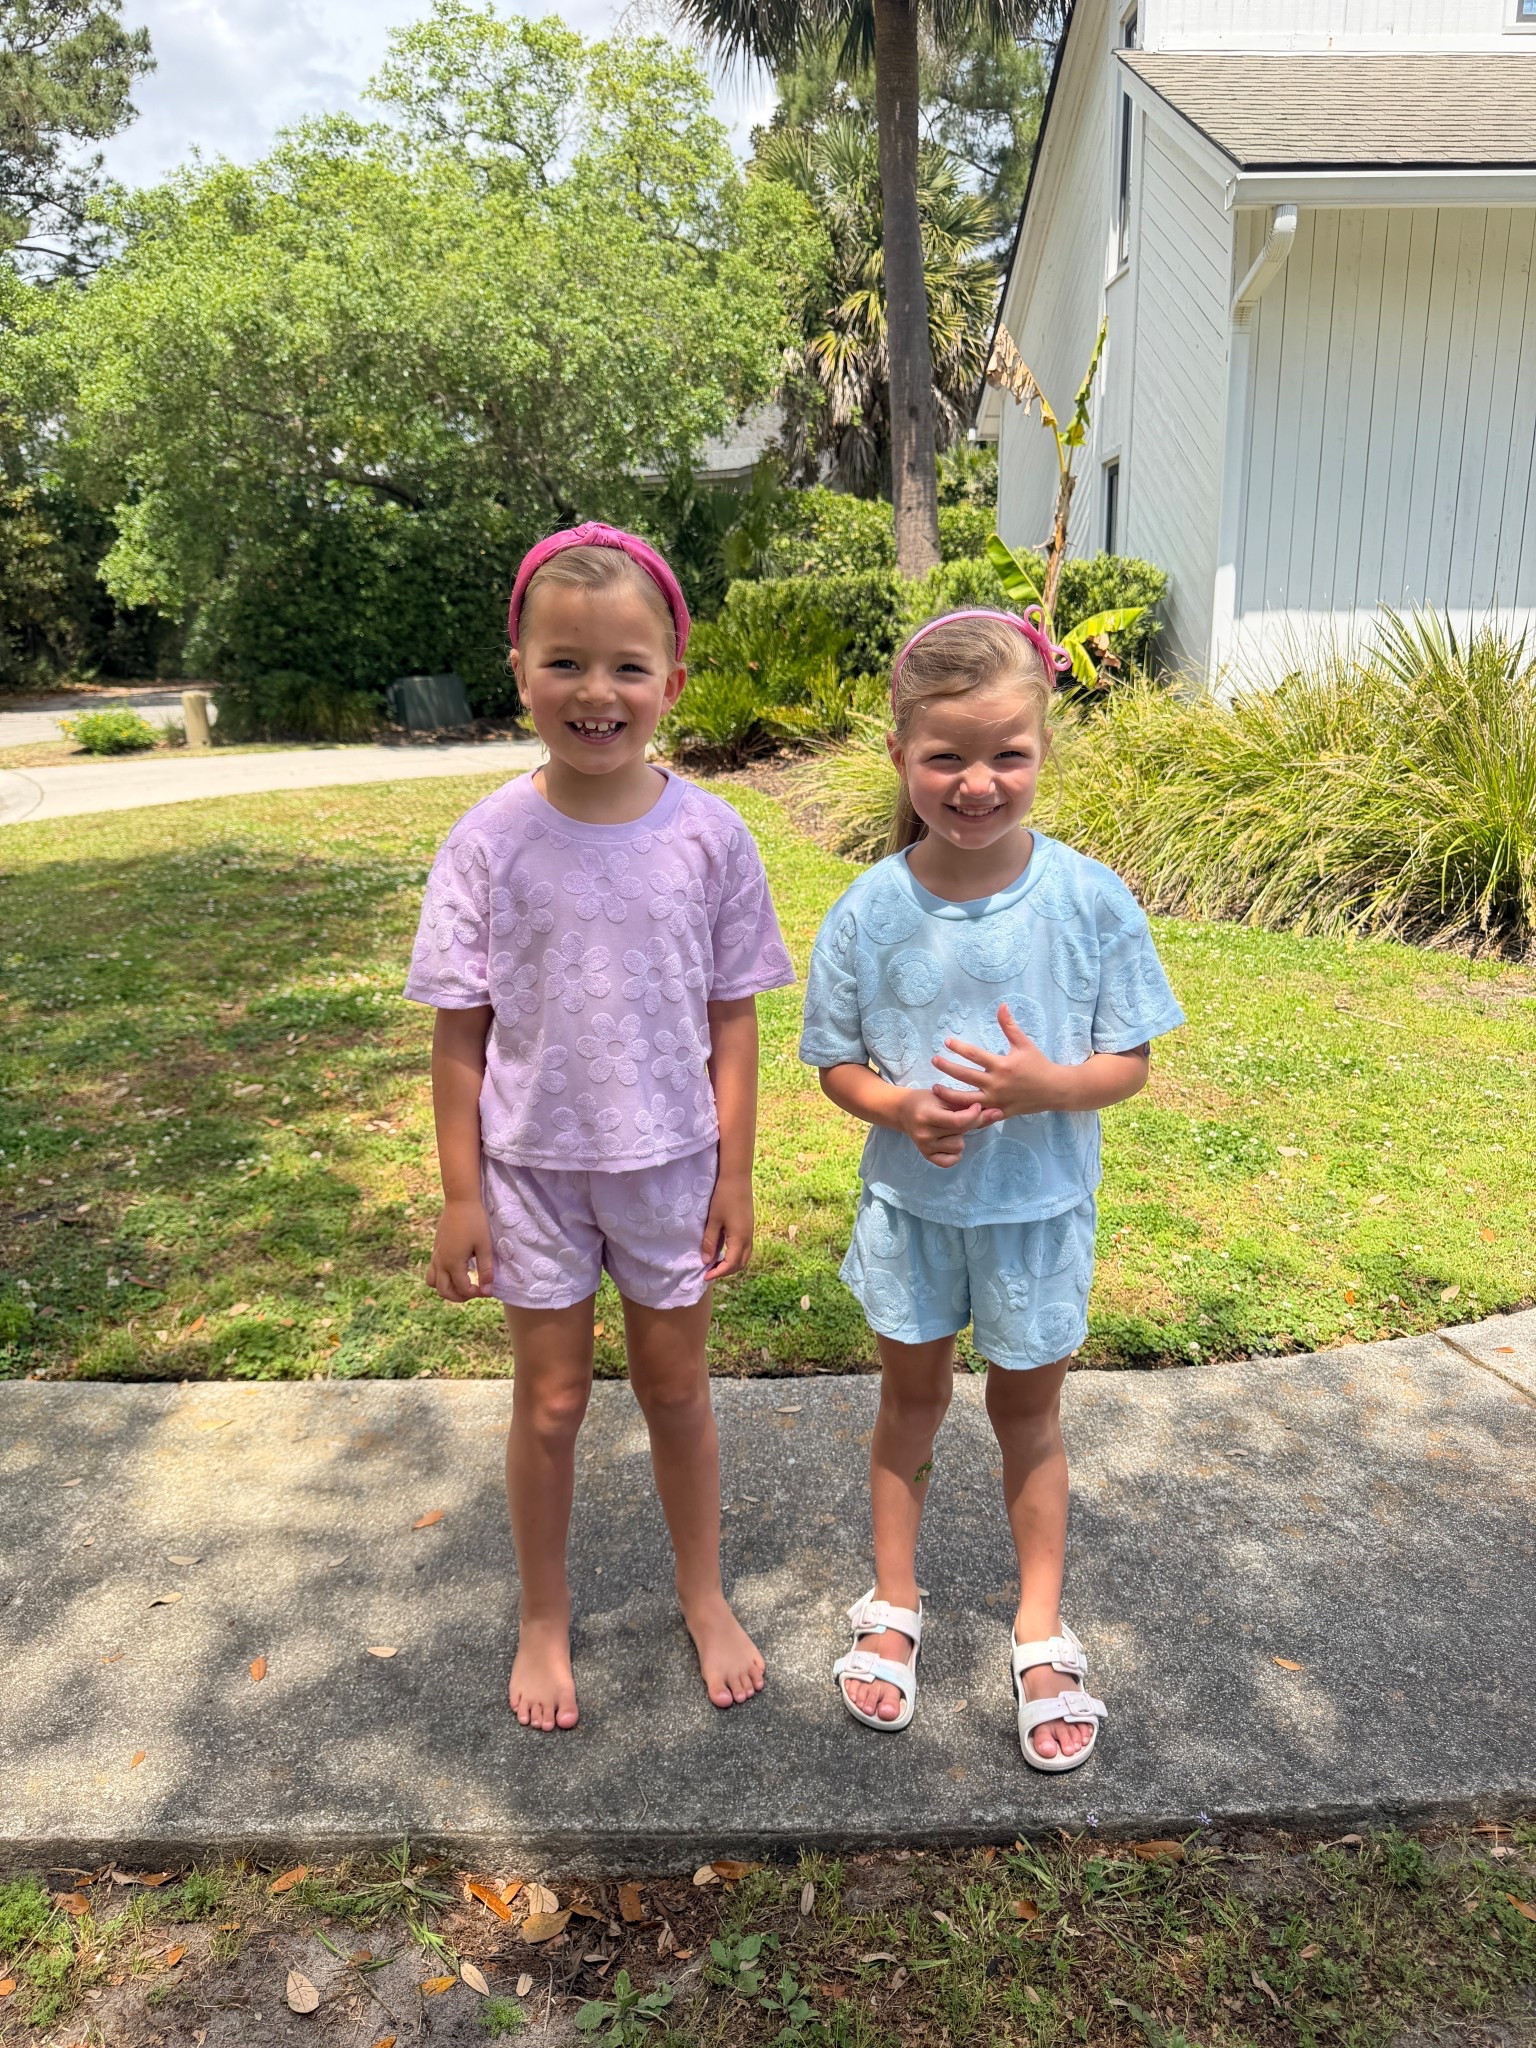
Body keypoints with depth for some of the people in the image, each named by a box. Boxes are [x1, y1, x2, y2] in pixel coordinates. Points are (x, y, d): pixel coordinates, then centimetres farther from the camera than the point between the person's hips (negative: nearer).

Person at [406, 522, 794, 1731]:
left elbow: (732, 1020, -3)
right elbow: (460, 1035, -6)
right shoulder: (491, 843, -11)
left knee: (676, 1383, 17)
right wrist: (462, 1195, -5)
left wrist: (734, 1178, -1)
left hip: (670, 1162, 1)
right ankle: (545, 1616, 38)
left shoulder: (709, 838, -9)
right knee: (551, 1399, 14)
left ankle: (705, 1596, 40)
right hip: (534, 1166, 0)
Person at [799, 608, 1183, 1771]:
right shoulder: (870, 912, -14)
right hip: (910, 1204, 1)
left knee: (1029, 1411, 16)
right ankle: (894, 1607, 40)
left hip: (1039, 1208, -1)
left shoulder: (1090, 900, -16)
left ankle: (1042, 1635, 37)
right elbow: (837, 1065, -4)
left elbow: (1129, 1064, -9)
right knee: (912, 1396, 19)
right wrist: (905, 1109, -24)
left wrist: (1044, 1084, -29)